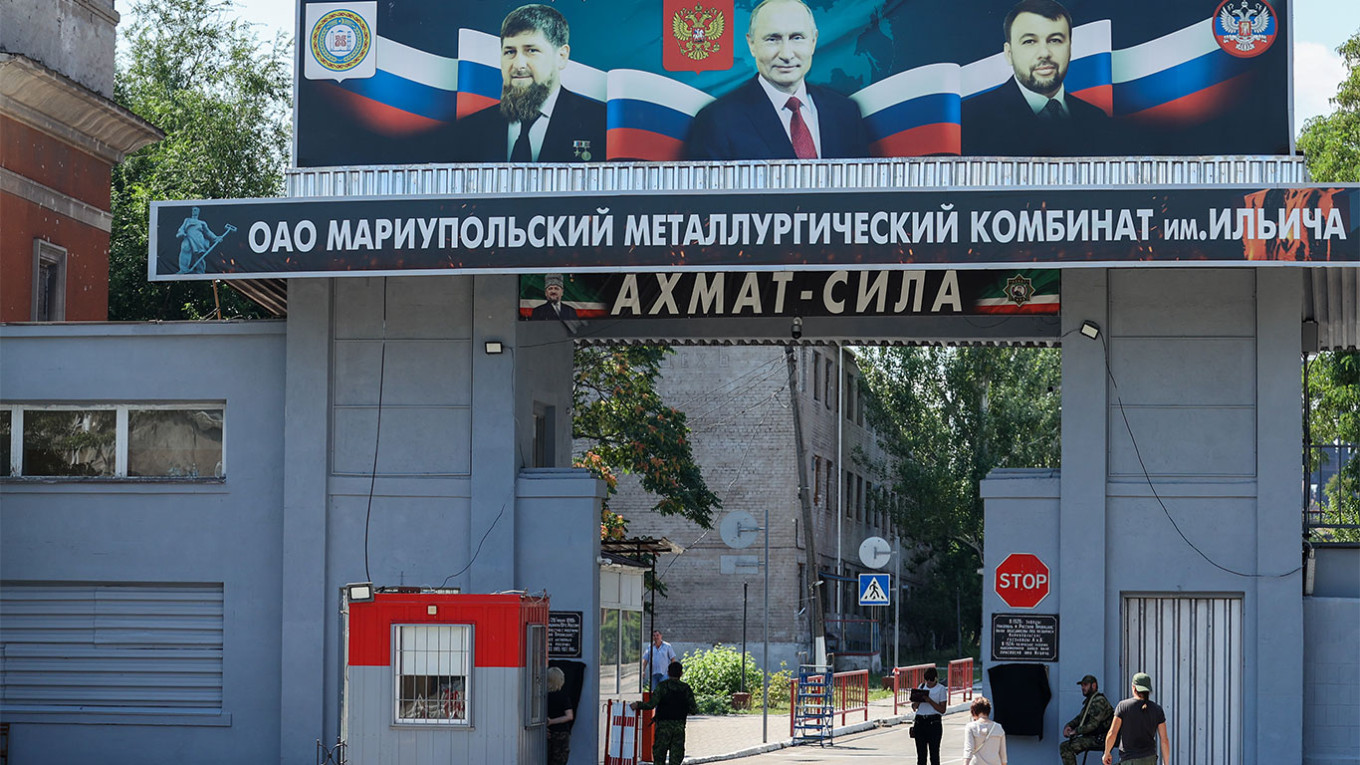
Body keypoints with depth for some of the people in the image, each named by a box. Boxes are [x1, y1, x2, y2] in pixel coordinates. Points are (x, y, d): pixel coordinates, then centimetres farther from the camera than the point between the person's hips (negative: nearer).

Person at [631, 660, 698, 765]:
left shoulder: (662, 686, -5)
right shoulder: (686, 688, 4)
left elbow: (651, 704, -14)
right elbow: (694, 710, 1)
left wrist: (637, 705, 0)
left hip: (663, 726, -2)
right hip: (680, 727, 3)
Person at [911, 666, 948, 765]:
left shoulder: (941, 689, 0)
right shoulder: (921, 687, 12)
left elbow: (942, 709, -7)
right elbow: (914, 707, 15)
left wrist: (930, 701, -17)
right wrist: (915, 701, -8)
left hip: (934, 722, -4)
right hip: (920, 721, 4)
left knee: (934, 753, -4)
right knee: (921, 753, 4)